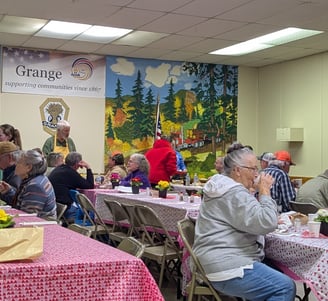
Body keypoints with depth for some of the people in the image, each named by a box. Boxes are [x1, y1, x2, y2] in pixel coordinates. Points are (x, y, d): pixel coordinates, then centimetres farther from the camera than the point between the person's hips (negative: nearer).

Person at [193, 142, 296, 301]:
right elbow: (266, 224, -23)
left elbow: (252, 219, 24)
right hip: (226, 269, -11)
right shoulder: (234, 193, -17)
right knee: (286, 287, -13)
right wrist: (265, 191, -11)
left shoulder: (224, 188, 17)